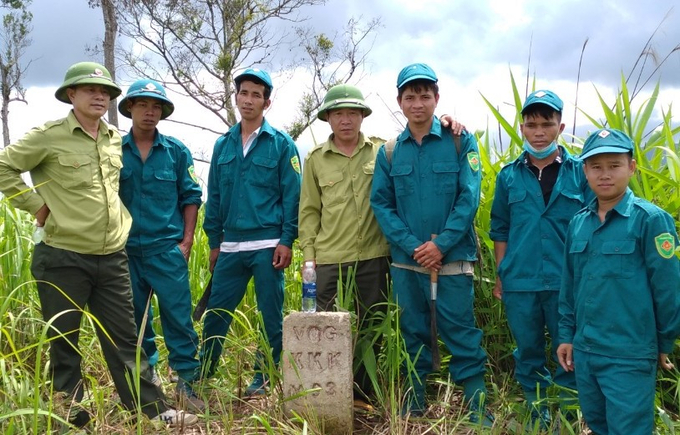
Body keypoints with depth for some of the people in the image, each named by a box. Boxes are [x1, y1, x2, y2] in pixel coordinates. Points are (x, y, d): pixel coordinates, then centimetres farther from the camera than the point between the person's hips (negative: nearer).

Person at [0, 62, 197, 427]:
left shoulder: (115, 139, 11)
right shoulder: (49, 137, -8)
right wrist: (36, 204, -9)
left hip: (112, 259, 5)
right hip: (63, 259, -5)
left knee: (125, 339, 10)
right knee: (64, 344, 8)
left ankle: (155, 411, 15)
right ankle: (72, 421, 20)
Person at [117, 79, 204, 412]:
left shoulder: (176, 151, 3)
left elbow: (190, 197, 6)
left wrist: (187, 240, -1)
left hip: (167, 248, -1)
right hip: (125, 249, 1)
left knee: (178, 315, -3)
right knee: (134, 317, 11)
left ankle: (186, 380, 7)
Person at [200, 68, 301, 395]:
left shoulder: (281, 144, -1)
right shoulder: (223, 145, 11)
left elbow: (292, 196, -4)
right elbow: (214, 197, 13)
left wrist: (286, 241, -10)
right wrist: (214, 241, 10)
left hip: (267, 246, -3)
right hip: (230, 247, 4)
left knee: (271, 316, 5)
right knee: (215, 312, 7)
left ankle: (264, 379, 19)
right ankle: (201, 376, 23)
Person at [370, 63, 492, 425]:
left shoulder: (460, 142, -2)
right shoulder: (389, 152, 6)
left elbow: (469, 198, -8)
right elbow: (381, 204, 1)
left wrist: (441, 244, -16)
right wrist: (413, 247, -11)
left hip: (452, 260, -3)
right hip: (405, 262, 3)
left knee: (461, 334, 0)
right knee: (413, 333, 13)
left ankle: (477, 407, 10)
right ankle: (413, 404, 26)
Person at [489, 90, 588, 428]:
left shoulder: (580, 172, -1)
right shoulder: (509, 176, 4)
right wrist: (500, 276, 8)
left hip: (567, 283, -2)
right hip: (519, 283, 2)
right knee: (528, 354, 14)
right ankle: (537, 418, 31)